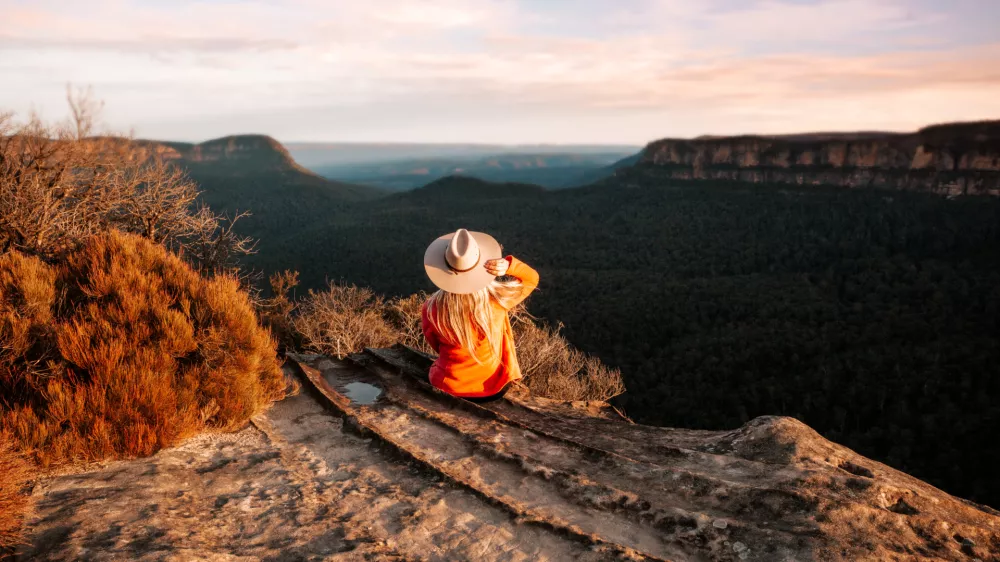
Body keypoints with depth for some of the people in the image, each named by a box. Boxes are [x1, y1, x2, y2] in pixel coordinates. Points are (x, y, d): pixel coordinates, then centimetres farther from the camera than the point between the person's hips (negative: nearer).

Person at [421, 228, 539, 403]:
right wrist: (509, 265, -27)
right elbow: (532, 278, -6)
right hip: (494, 389, 0)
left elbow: (436, 346, -3)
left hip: (449, 388, 0)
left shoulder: (432, 308, -24)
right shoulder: (498, 299, -25)